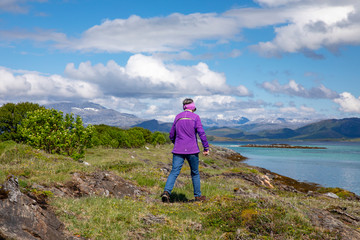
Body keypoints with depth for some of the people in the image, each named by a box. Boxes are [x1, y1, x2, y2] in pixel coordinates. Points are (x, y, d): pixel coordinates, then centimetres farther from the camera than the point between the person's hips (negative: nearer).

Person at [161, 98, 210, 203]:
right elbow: (201, 133, -11)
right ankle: (197, 196, 21)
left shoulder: (178, 117, 10)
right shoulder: (195, 117, -3)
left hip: (178, 151, 2)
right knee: (195, 173, 13)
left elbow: (172, 135, 16)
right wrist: (206, 148, -6)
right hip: (192, 150, -2)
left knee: (174, 172, -2)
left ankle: (166, 192, -22)